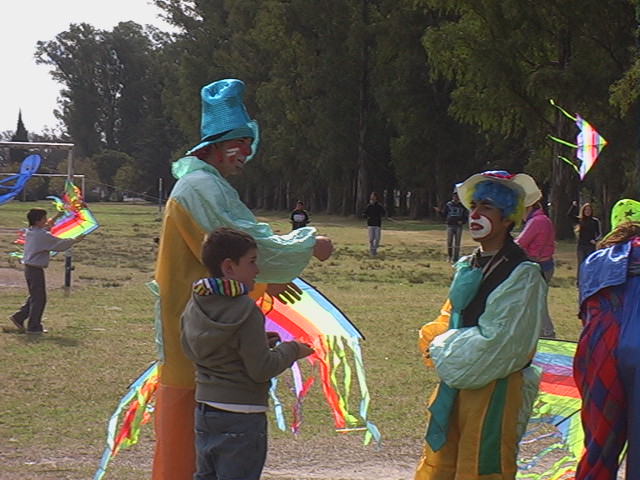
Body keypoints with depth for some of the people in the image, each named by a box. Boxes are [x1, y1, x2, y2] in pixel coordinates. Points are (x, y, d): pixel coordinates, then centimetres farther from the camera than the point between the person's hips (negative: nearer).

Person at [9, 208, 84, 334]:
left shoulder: (30, 231, 8)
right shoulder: (43, 235, -17)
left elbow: (47, 225, 27)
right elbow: (60, 244, -12)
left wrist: (57, 216, 30)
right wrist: (75, 240, 4)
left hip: (28, 267, 9)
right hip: (36, 269, -9)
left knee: (34, 296, 20)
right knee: (39, 298, 0)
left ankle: (18, 317, 18)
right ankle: (33, 327, 4)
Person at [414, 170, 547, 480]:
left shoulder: (523, 274, -13)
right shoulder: (466, 266, 11)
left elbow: (497, 341, -18)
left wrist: (441, 349, -8)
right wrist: (434, 340, -2)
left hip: (495, 391, -7)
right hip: (454, 384, 7)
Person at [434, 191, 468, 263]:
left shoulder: (462, 206, 8)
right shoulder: (448, 205, 8)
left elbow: (466, 216, 11)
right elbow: (444, 215, 10)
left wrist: (462, 221, -7)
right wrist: (439, 211, -7)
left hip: (458, 226, 0)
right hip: (450, 226, 0)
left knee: (457, 243, -2)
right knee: (449, 242, -1)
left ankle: (455, 258, 1)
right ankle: (449, 256, 17)